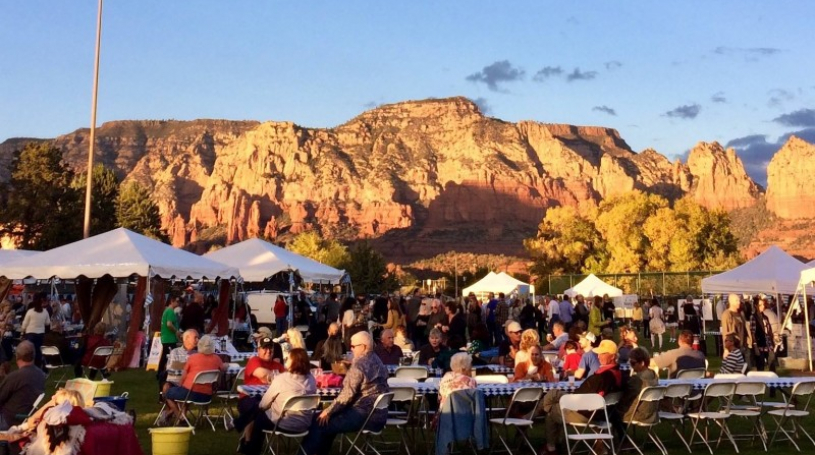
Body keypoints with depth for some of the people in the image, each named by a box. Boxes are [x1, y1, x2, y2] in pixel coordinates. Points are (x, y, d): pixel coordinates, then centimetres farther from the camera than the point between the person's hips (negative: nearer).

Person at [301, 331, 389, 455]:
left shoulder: (359, 364, -15)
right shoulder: (377, 361, 14)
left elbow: (347, 395, -18)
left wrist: (328, 411, -11)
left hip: (365, 415, -10)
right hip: (377, 413, 10)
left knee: (319, 423, -6)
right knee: (332, 419, 22)